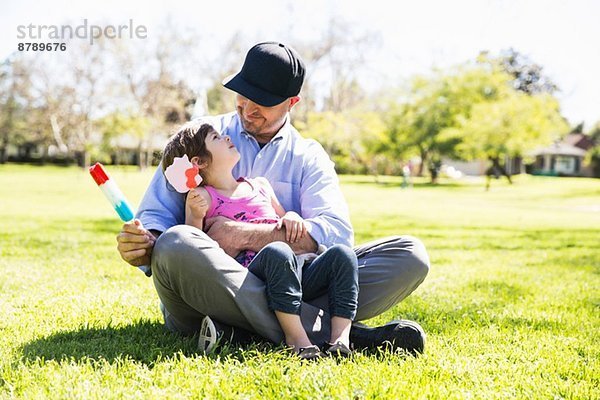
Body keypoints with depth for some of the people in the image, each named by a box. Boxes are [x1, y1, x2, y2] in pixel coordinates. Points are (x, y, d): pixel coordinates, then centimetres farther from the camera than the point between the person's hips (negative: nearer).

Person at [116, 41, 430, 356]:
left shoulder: (309, 156, 12)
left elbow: (337, 231, -6)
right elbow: (156, 214, 4)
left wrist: (243, 235, -17)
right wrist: (144, 243, -21)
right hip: (203, 293, -1)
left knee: (409, 254, -13)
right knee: (175, 243, -37)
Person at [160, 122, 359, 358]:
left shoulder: (260, 185, 27)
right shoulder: (202, 197, 10)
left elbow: (285, 220, 31)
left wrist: (292, 217, 7)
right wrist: (196, 217, -14)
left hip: (296, 269, 6)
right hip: (250, 274, -6)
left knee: (342, 254, -17)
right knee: (277, 252, -37)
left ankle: (340, 338, -27)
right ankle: (297, 339, -35)